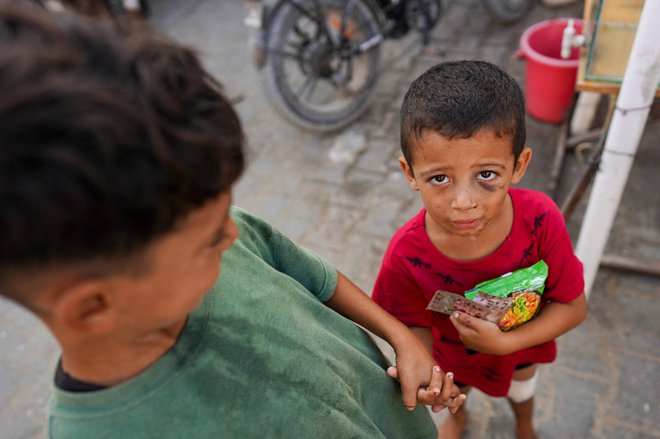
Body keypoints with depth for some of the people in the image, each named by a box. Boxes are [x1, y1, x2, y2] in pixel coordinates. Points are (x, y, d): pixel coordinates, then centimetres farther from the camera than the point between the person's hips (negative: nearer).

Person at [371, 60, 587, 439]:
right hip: (452, 355, -1)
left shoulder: (541, 220, -37)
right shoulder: (406, 255, -39)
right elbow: (417, 326, -23)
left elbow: (573, 307, -24)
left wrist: (505, 343, -36)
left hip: (521, 345, 1)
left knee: (522, 387, 36)